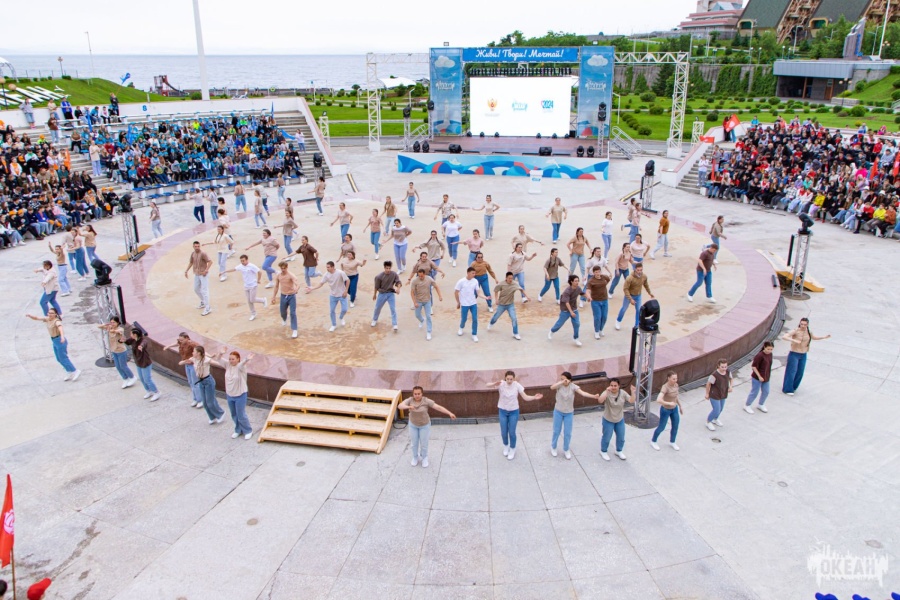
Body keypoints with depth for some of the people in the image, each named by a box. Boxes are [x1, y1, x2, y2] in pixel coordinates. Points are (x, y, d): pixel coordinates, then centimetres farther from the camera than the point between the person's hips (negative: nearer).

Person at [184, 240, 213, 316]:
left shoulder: (203, 253, -18)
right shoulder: (193, 253, 4)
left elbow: (210, 262, -21)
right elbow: (191, 263, 16)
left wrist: (206, 271, -29)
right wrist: (186, 271, 10)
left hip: (204, 275, -8)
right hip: (197, 275, 8)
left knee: (204, 291, -10)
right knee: (196, 289, 19)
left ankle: (207, 309, -7)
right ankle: (203, 302, 41)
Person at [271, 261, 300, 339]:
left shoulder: (291, 275, -18)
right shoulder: (278, 276, -2)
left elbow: (298, 284, -33)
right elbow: (276, 287, 11)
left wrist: (296, 290, -55)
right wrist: (273, 297, 11)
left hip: (291, 296, -5)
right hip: (283, 296, 5)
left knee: (293, 313, -9)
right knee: (283, 312, 19)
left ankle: (294, 330, -2)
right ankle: (284, 319, 56)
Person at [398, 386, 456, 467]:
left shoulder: (426, 401, -25)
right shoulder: (410, 400, -21)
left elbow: (439, 407, -28)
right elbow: (400, 406, -34)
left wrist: (450, 413, -36)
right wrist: (408, 407, -53)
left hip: (424, 425, -2)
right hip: (413, 424, 2)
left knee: (424, 443, 11)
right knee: (414, 442, 16)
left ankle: (424, 458, 37)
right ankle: (415, 457, 41)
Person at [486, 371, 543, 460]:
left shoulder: (517, 385, -16)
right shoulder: (501, 384, -18)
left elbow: (525, 397, -14)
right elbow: (488, 385, -28)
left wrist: (534, 397, -33)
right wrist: (495, 384, -50)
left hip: (514, 412, -1)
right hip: (503, 411, 1)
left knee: (512, 432, 4)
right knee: (504, 432, 12)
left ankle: (512, 450, 28)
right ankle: (506, 447, 43)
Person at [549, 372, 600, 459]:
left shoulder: (573, 387, -16)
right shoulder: (559, 385, -16)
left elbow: (583, 393, -31)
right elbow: (552, 387, -37)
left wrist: (594, 396, -47)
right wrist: (562, 382, -45)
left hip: (569, 413, 0)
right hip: (558, 412, 0)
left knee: (567, 433, 7)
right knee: (556, 431, 13)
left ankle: (566, 450, 30)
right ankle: (553, 447, 37)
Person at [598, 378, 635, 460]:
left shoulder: (623, 393, -11)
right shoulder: (607, 393, -23)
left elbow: (632, 401, -16)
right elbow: (600, 400, -40)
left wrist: (633, 392, -32)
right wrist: (606, 391, -49)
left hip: (620, 420, 4)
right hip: (608, 420, -4)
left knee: (621, 437, 19)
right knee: (607, 437, 10)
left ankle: (619, 451, 43)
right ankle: (603, 451, 34)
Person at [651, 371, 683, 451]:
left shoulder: (676, 385, -7)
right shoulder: (665, 387, -29)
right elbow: (658, 400, -40)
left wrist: (680, 407, 17)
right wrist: (669, 403, -38)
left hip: (674, 409, 6)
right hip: (665, 410, -6)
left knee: (675, 427, 15)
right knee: (661, 427, 10)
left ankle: (672, 442, 39)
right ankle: (653, 441, 34)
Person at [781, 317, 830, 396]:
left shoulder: (809, 332, 2)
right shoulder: (796, 331, -17)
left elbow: (814, 337, 25)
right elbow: (784, 337, -28)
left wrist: (824, 337, 15)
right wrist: (793, 340, -40)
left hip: (803, 355, 6)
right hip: (794, 354, -6)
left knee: (800, 373, 10)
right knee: (792, 371, -5)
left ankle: (793, 387, 28)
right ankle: (788, 389, 2)